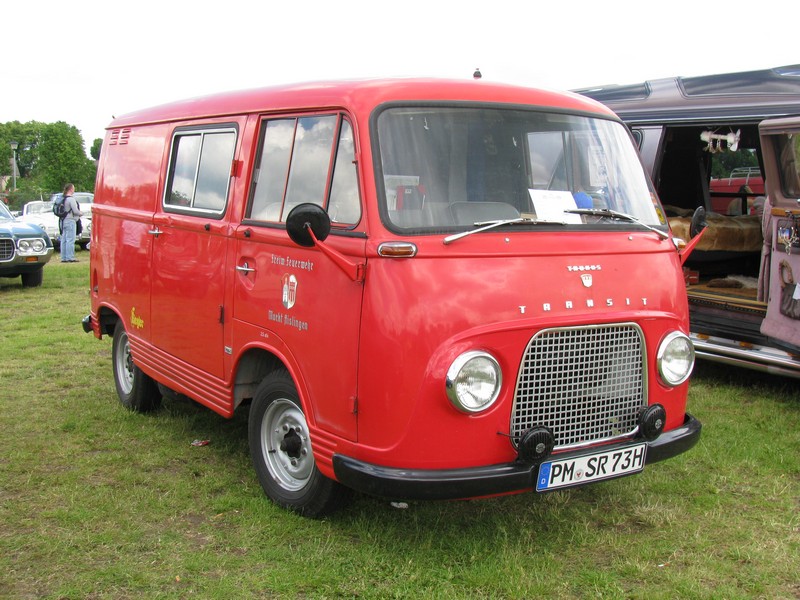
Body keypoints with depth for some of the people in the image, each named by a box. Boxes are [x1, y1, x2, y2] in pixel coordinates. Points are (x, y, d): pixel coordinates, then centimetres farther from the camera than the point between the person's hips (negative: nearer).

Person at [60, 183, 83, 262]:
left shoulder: (63, 199, 12)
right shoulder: (71, 199, -13)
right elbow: (75, 211, -17)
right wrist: (81, 213, 4)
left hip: (63, 220, 9)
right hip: (70, 220, -9)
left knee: (64, 240, 9)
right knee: (70, 240, -7)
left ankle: (63, 258, 12)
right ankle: (70, 257, -9)